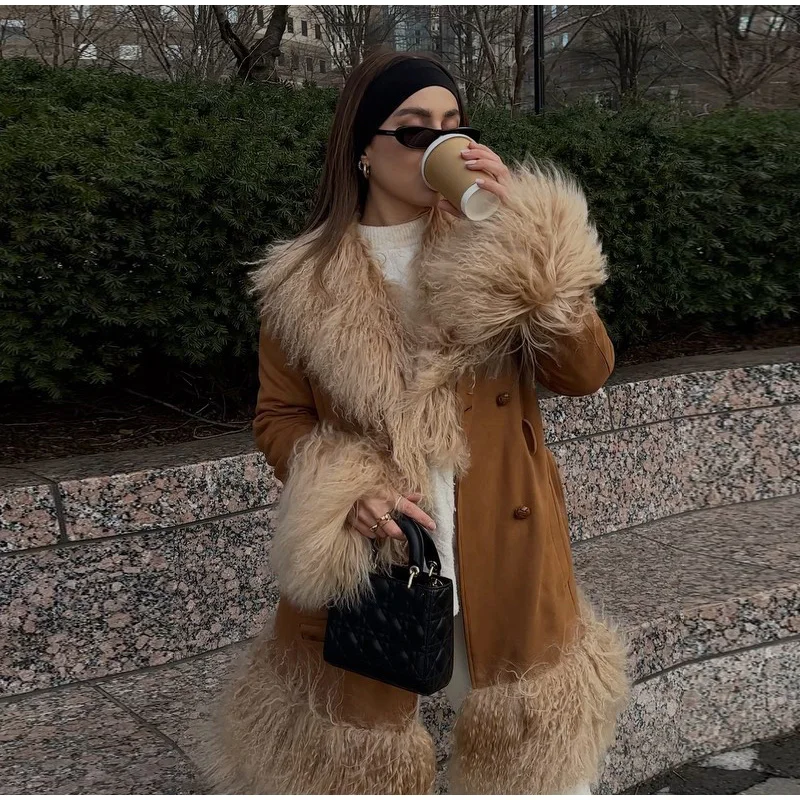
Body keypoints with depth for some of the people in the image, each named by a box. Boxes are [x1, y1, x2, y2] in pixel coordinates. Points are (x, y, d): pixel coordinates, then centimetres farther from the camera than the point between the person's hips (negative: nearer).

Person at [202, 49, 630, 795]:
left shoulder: (499, 249, -1)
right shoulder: (306, 281, -3)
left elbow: (589, 370, -10)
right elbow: (278, 417, 4)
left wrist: (518, 231, -19)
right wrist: (347, 492, -15)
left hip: (503, 554, 2)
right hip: (367, 555, -1)